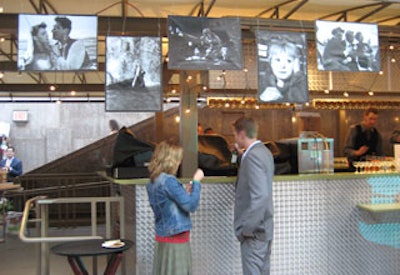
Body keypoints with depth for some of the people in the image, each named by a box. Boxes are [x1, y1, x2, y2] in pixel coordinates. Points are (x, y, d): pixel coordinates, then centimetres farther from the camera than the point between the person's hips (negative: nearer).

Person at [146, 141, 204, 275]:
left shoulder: (152, 182, 8)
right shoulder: (169, 181, -20)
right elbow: (191, 206, -18)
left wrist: (186, 193, 11)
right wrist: (196, 181, -10)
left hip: (162, 238, 9)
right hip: (175, 240, -9)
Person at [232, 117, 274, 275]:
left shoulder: (252, 156, -19)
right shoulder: (264, 151, 11)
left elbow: (260, 195, -27)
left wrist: (246, 227, -20)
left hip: (253, 231, -10)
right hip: (264, 227, 10)